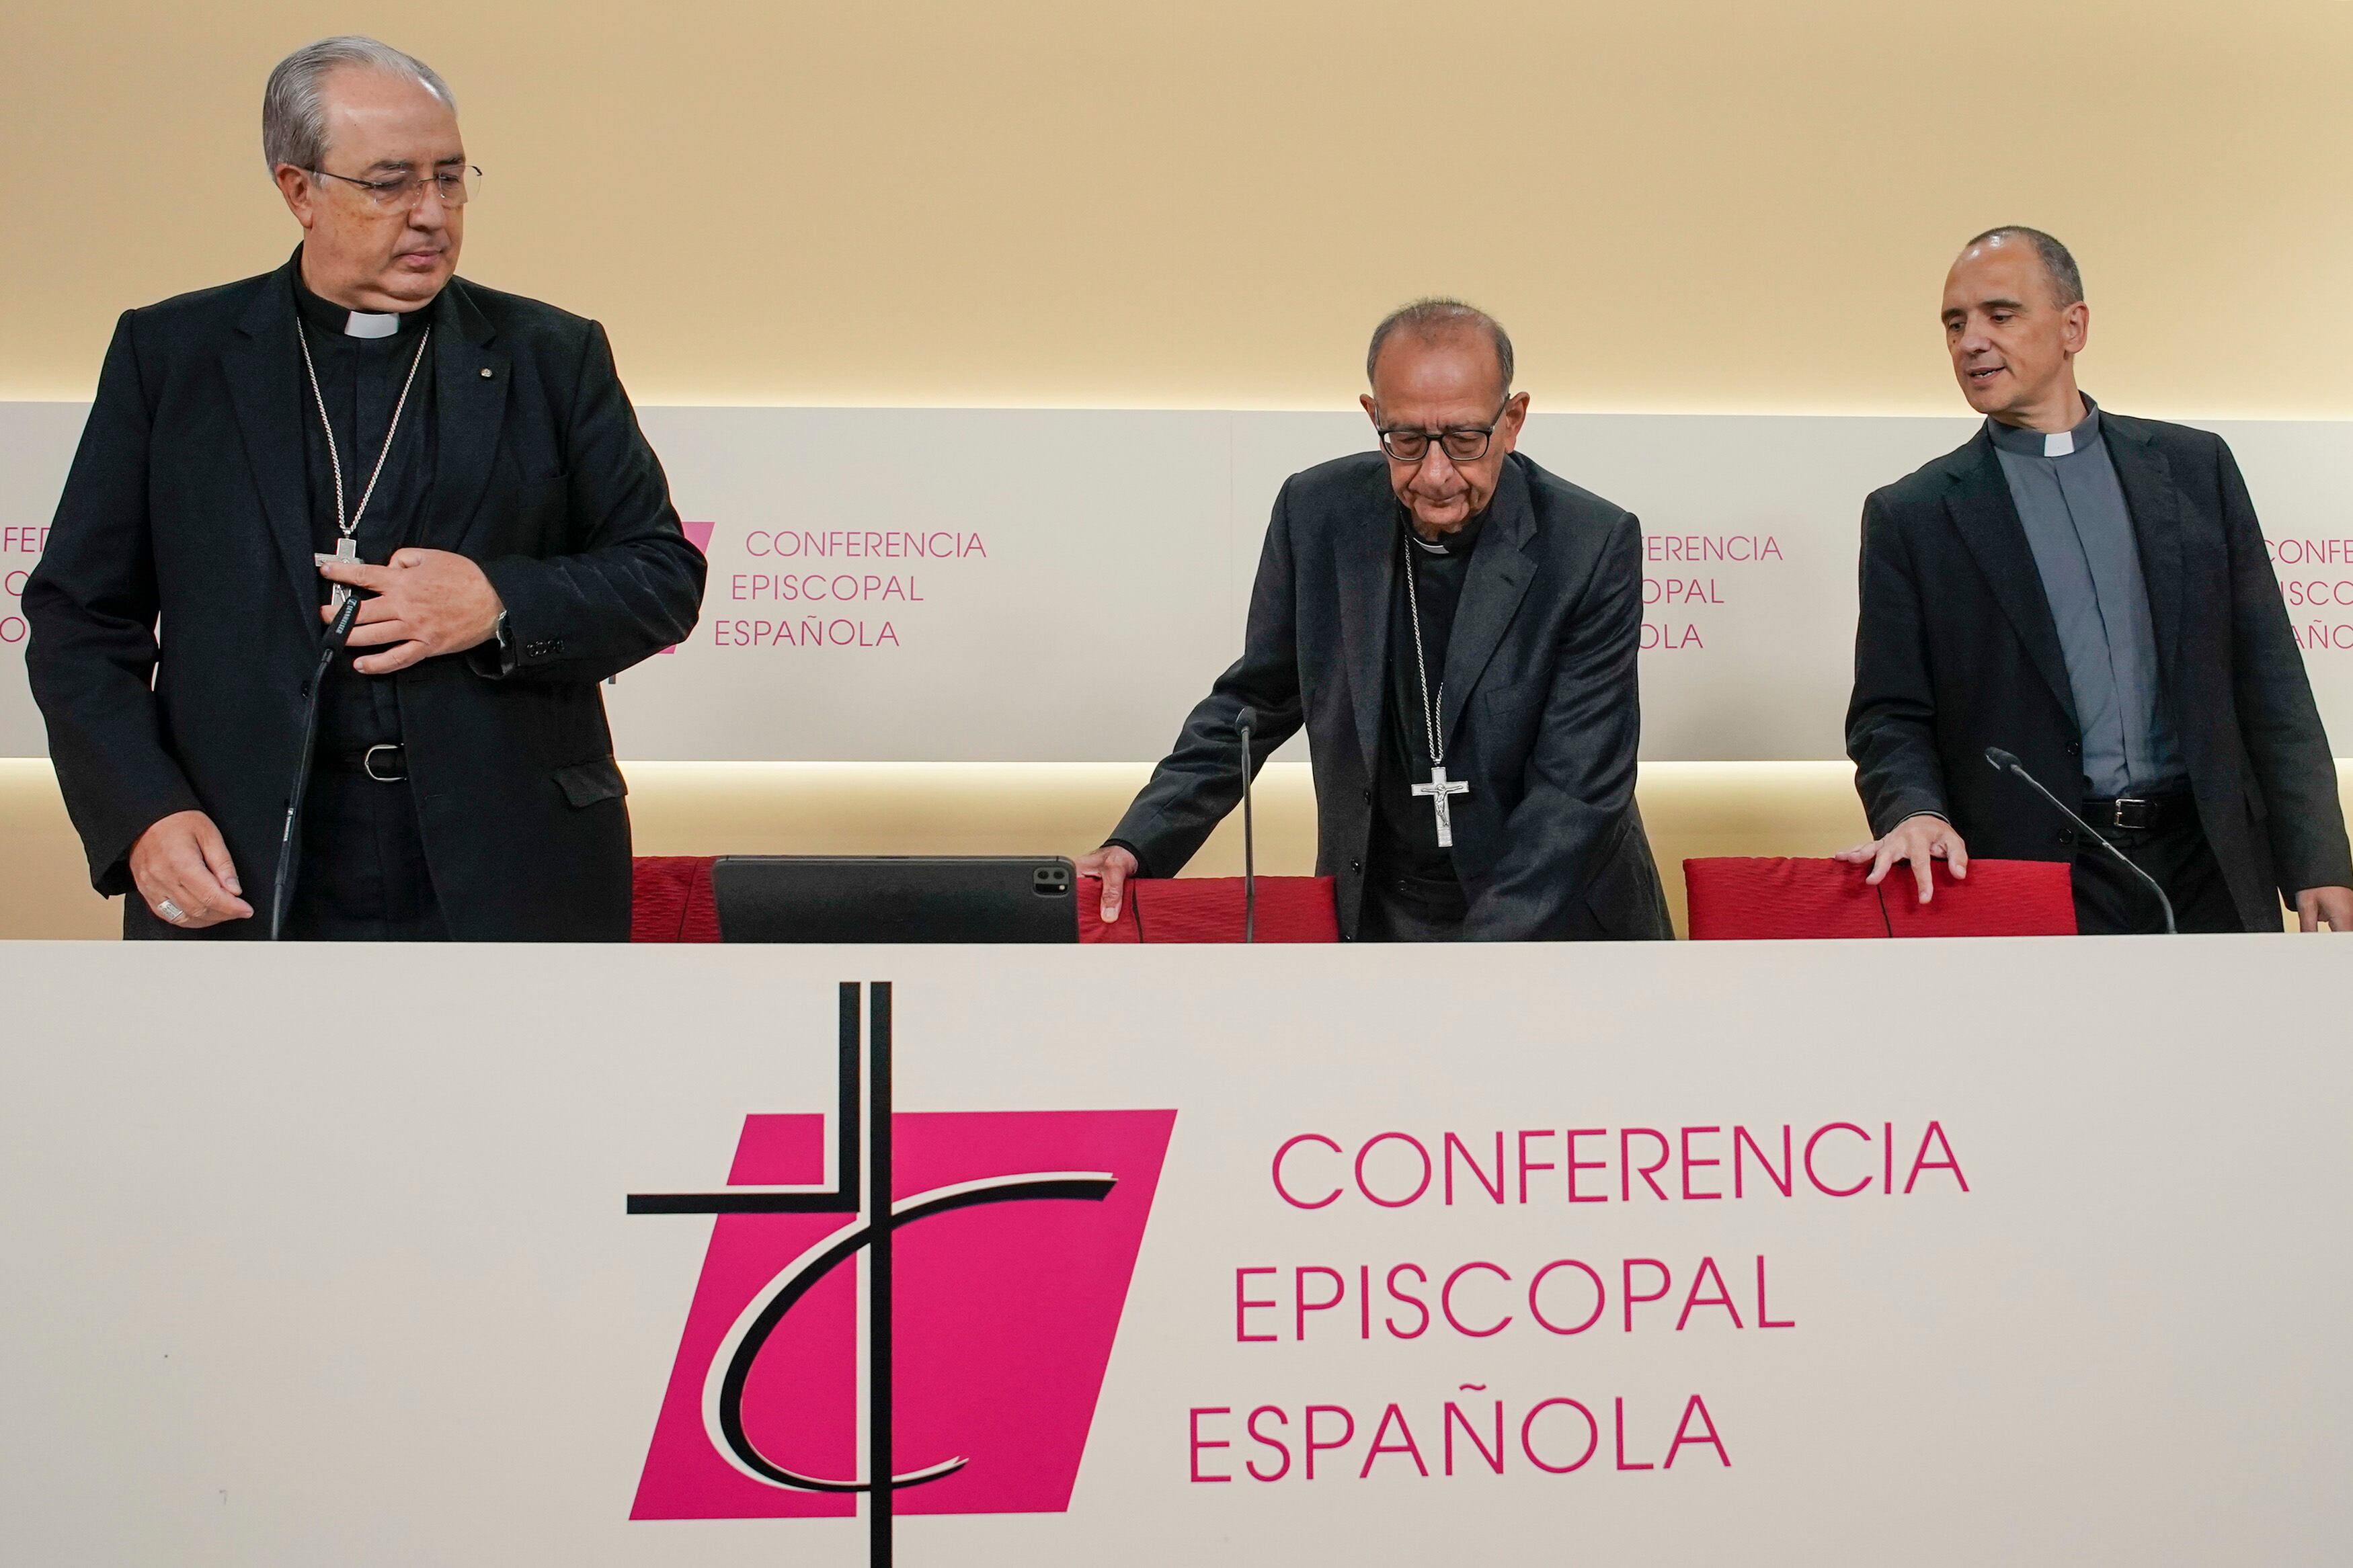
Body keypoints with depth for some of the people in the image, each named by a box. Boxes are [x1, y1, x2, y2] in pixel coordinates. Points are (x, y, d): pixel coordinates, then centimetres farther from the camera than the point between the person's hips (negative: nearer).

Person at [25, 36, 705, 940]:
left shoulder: (552, 357, 9)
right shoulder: (170, 355, 8)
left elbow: (665, 575, 8)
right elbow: (78, 613, 7)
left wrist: (502, 606, -10)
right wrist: (142, 814, -8)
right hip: (241, 886, 0)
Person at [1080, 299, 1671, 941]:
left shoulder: (1594, 547, -12)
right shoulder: (1317, 513, -2)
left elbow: (1576, 795, -15)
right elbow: (1255, 699, 11)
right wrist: (1139, 844, -2)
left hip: (1558, 919, -2)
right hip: (1378, 914, 2)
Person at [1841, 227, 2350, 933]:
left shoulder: (2194, 467, 9)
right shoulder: (1910, 517, 4)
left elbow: (2268, 679, 7)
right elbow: (1888, 715, 1)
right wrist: (1914, 811, -21)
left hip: (2208, 872, 2)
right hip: (2033, 877, -2)